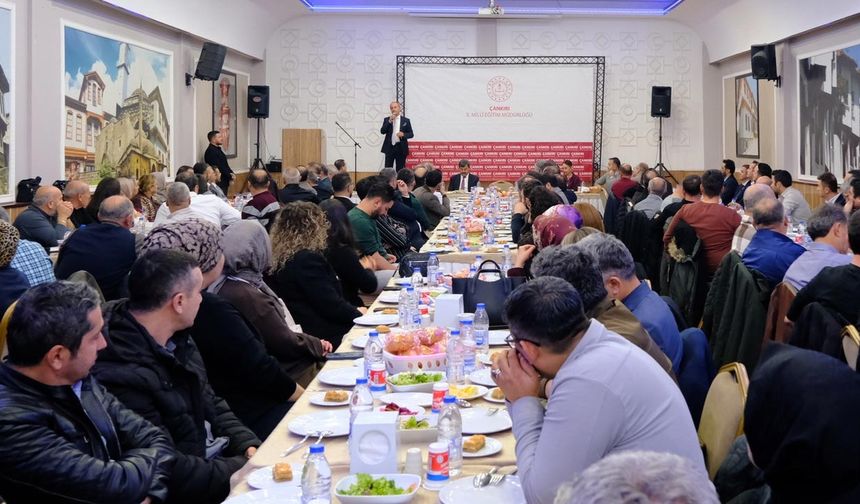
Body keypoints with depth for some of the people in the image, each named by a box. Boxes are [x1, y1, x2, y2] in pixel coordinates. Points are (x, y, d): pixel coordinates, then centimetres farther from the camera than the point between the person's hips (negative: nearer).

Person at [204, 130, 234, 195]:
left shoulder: (218, 150, 18)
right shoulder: (211, 151, -15)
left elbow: (225, 165, 21)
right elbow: (218, 168, -20)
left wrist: (231, 173, 4)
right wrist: (230, 176, -15)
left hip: (224, 182, 10)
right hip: (218, 182, -10)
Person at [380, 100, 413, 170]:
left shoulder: (406, 120, 5)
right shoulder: (386, 120, 8)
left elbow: (411, 134, 6)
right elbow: (382, 131, -4)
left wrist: (403, 134, -15)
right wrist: (389, 121, -13)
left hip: (401, 148, -1)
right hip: (389, 148, 1)